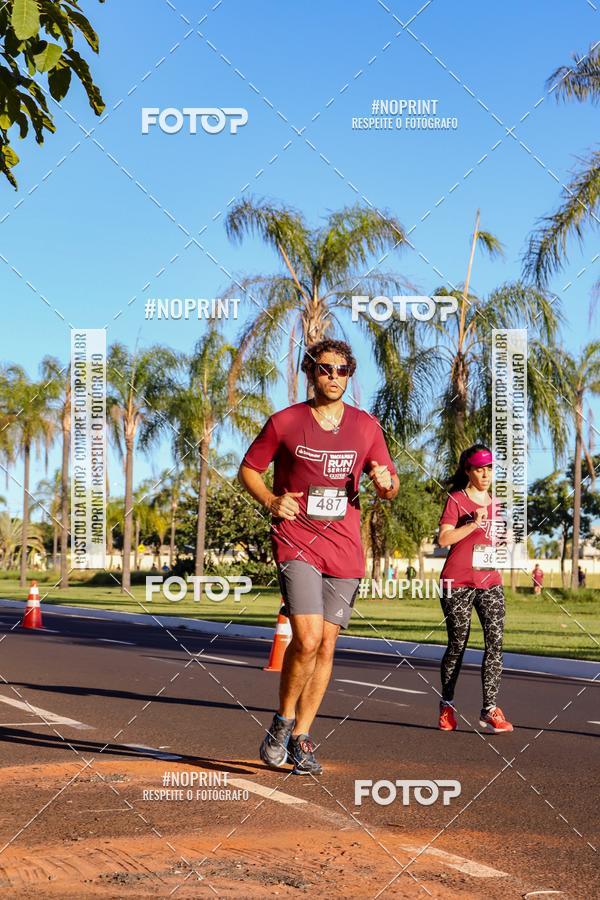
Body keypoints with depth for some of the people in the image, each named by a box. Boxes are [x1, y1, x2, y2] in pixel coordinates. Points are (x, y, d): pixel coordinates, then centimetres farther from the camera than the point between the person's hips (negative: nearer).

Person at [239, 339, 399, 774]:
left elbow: (390, 489, 15)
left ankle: (301, 738, 18)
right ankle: (283, 720, 6)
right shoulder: (285, 422, 0)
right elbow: (248, 469, 10)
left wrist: (385, 482, -9)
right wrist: (270, 500, -9)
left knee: (326, 645, 6)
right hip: (296, 543, -3)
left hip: (345, 550, 4)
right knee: (307, 639, -18)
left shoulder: (366, 426, 8)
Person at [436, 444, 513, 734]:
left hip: (489, 582, 5)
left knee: (496, 640, -10)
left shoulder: (493, 503, 16)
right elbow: (443, 538, -14)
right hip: (458, 583, -5)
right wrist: (474, 523, -21)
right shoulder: (456, 499, -3)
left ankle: (489, 709, -12)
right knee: (457, 643, 3)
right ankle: (447, 706, 19)